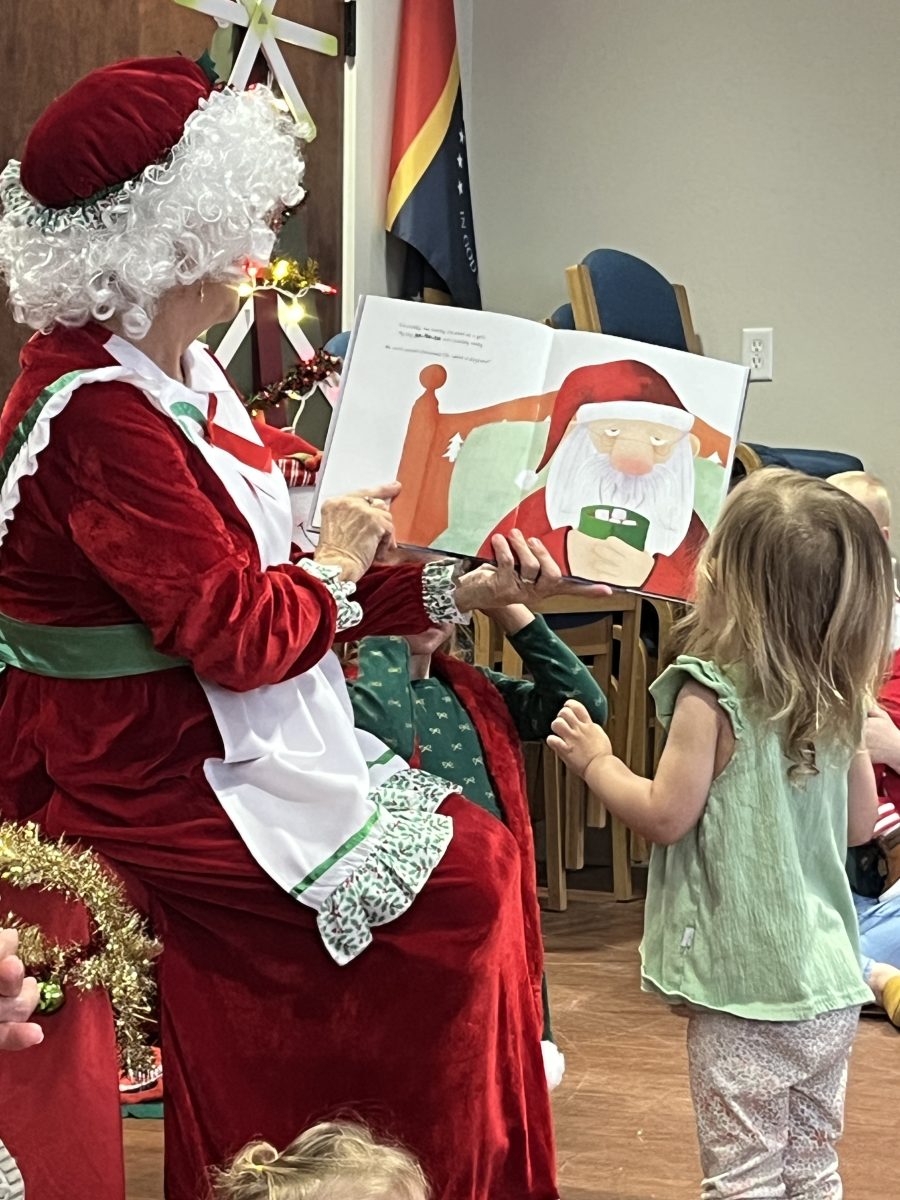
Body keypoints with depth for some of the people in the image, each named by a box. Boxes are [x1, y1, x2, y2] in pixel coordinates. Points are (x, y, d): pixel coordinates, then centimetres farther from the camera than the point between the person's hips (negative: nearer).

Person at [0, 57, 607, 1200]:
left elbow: (262, 582, 10)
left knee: (473, 840, 3)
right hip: (148, 784, -10)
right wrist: (338, 561, -5)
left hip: (221, 739, 10)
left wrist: (460, 588, 1)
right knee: (466, 876, -11)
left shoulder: (179, 378, 9)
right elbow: (237, 632, -24)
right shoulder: (98, 417, -23)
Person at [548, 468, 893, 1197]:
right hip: (830, 989, 7)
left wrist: (595, 758, 1)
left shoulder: (712, 695, -15)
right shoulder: (840, 703, 4)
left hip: (746, 985, -7)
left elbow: (666, 816, -13)